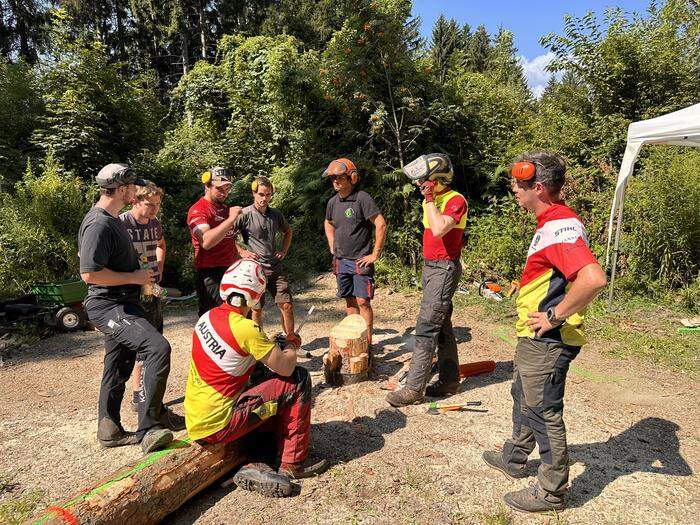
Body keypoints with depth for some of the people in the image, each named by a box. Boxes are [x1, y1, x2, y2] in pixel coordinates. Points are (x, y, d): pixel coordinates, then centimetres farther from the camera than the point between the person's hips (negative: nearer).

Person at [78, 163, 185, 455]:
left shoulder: (112, 219, 15)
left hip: (121, 304, 11)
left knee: (118, 367, 18)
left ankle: (109, 429, 32)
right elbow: (90, 273, -26)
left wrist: (141, 275, 20)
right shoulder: (99, 224, -19)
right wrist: (133, 278, -18)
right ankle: (148, 428, -21)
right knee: (158, 347, -27)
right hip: (108, 306, -11)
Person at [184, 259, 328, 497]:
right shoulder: (245, 328, -21)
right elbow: (286, 368, -15)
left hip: (194, 423, 8)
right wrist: (291, 345, 5)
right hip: (217, 426, -8)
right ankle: (292, 464, 4)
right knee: (299, 380, -5)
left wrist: (276, 346, 13)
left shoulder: (207, 317, 4)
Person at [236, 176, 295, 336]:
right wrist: (242, 252, -11)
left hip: (276, 268, 4)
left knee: (287, 305, 1)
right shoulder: (245, 214, -7)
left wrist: (284, 250, 13)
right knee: (257, 309, 6)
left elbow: (287, 231, 26)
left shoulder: (276, 214, 8)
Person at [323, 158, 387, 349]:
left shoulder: (362, 198, -13)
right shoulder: (333, 202, 8)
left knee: (363, 301, -7)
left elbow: (381, 224, -18)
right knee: (349, 301, 13)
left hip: (360, 261, -6)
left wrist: (375, 254, -16)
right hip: (340, 260, 7)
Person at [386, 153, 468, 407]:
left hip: (445, 269, -9)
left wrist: (429, 199, -21)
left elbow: (439, 229, -29)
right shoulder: (432, 200, 13)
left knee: (426, 327, -11)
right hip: (430, 266, 9)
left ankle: (414, 388, -6)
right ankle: (449, 380, 23)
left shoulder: (456, 200, -14)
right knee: (442, 326, 13)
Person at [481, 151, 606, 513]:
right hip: (534, 337, 11)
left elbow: (594, 279, -39)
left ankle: (551, 492, 23)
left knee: (543, 413, 4)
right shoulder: (552, 222, 9)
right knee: (524, 399, 25)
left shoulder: (560, 227, -24)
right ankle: (514, 458, 45)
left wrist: (555, 317, -28)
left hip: (546, 341, -11)